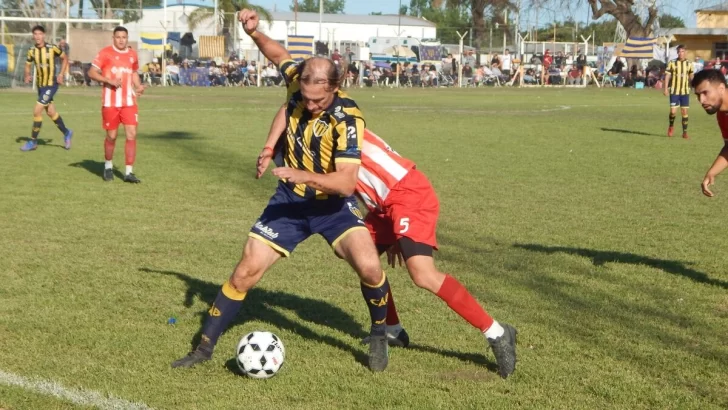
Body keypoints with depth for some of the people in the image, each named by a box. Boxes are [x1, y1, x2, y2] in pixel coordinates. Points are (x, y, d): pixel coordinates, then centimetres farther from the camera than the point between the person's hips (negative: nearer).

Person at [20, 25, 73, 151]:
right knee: (51, 112, 16)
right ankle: (66, 133, 37)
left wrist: (61, 74, -6)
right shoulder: (32, 51, -2)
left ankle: (33, 141, 1)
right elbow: (28, 65, 10)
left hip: (51, 85, -5)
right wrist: (27, 75, -11)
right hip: (40, 85, 5)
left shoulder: (52, 48, -13)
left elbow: (65, 58, 1)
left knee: (37, 111, -11)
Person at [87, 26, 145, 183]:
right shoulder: (105, 53, -4)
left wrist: (139, 86, 6)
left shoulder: (132, 54, 10)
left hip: (129, 102, 3)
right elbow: (92, 73, -6)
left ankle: (129, 172, -5)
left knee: (132, 134, -8)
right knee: (111, 136, 5)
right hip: (110, 102, -3)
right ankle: (108, 166, 29)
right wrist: (109, 80, -19)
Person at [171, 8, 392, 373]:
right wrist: (253, 32, -7)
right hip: (290, 200, 3)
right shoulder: (297, 80, -14)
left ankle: (379, 337, 6)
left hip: (332, 203, -3)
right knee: (246, 271, 0)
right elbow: (279, 54, 9)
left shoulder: (347, 118, -27)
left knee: (368, 266, -23)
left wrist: (304, 175, -44)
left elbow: (346, 181, -32)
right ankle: (205, 347, 14)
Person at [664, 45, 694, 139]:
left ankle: (685, 132, 10)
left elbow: (691, 77, 10)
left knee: (684, 112, 2)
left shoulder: (689, 64, 5)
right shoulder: (672, 63, 0)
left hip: (685, 91, 2)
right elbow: (667, 76, 0)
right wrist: (666, 89, -7)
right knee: (673, 111, -7)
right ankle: (671, 126, 21)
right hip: (674, 91, -2)